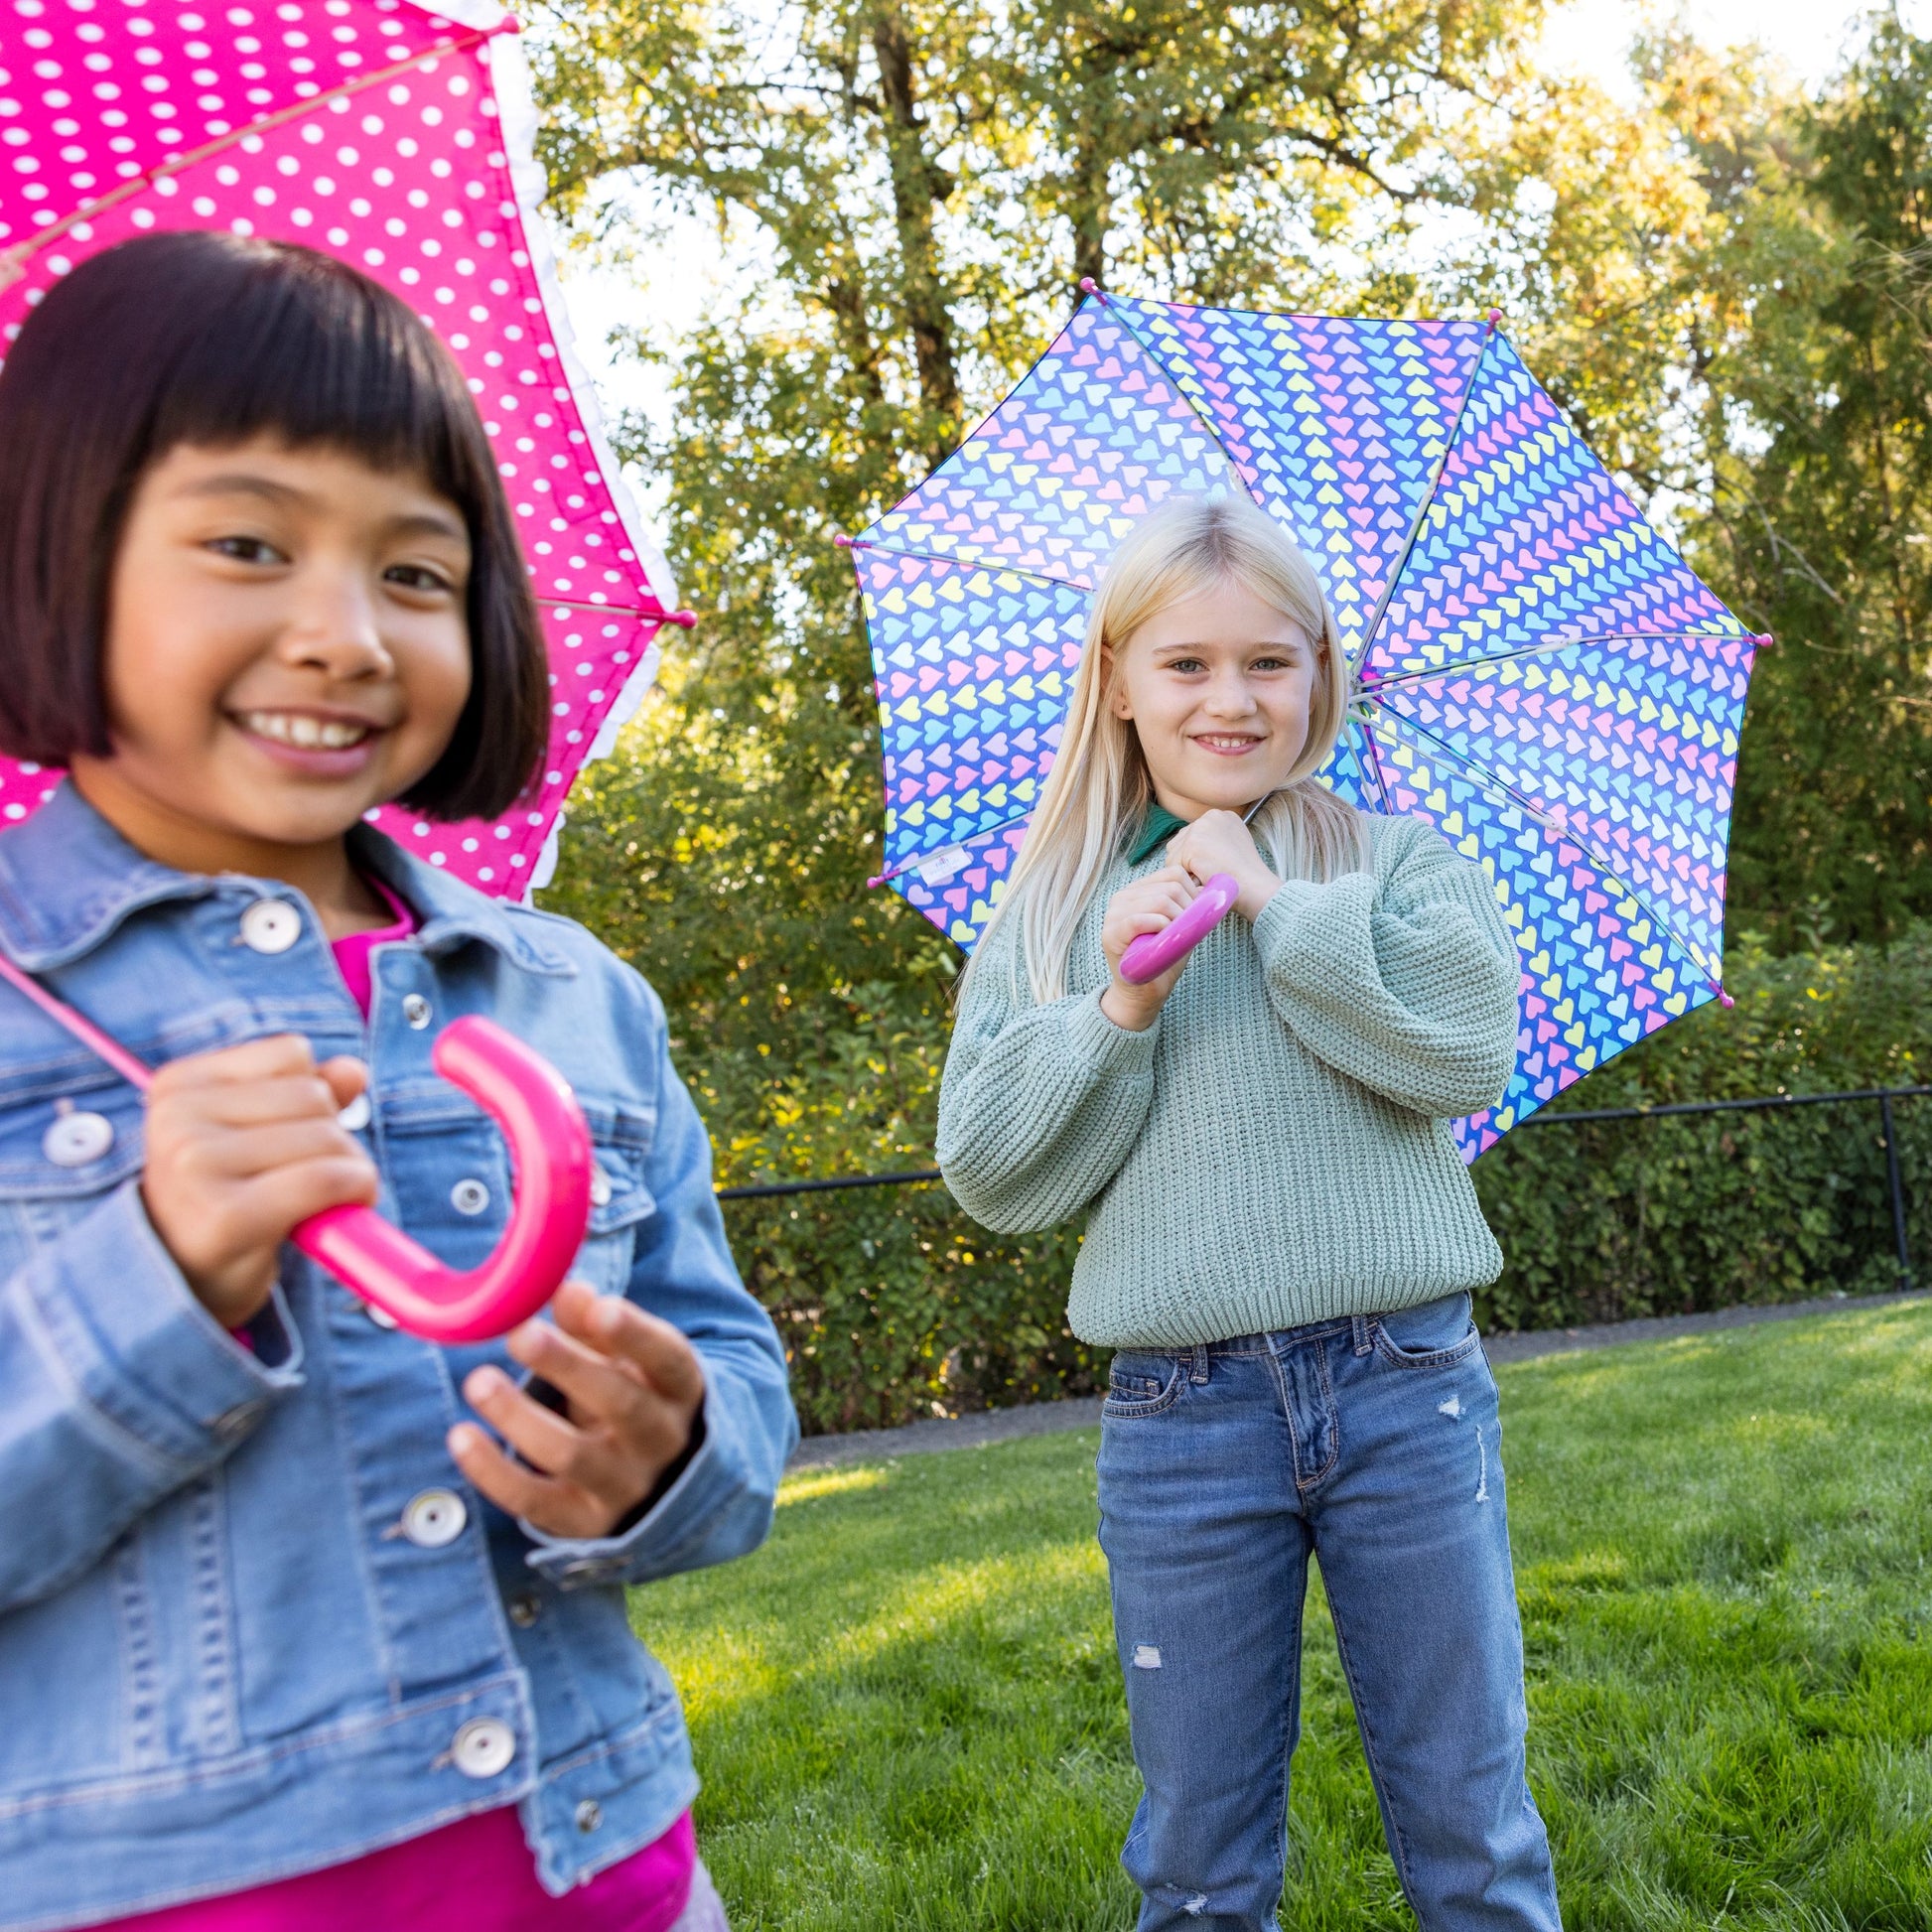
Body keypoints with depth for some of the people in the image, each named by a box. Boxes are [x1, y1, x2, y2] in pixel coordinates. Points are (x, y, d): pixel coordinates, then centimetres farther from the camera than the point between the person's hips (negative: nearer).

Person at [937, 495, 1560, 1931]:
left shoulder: (1393, 860, 4)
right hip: (1180, 1417, 1)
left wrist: (1274, 902, -12)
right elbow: (994, 1174, -1)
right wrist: (1119, 1009, -13)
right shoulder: (1051, 911, 5)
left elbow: (1470, 1052, -14)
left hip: (1406, 1390, 0)